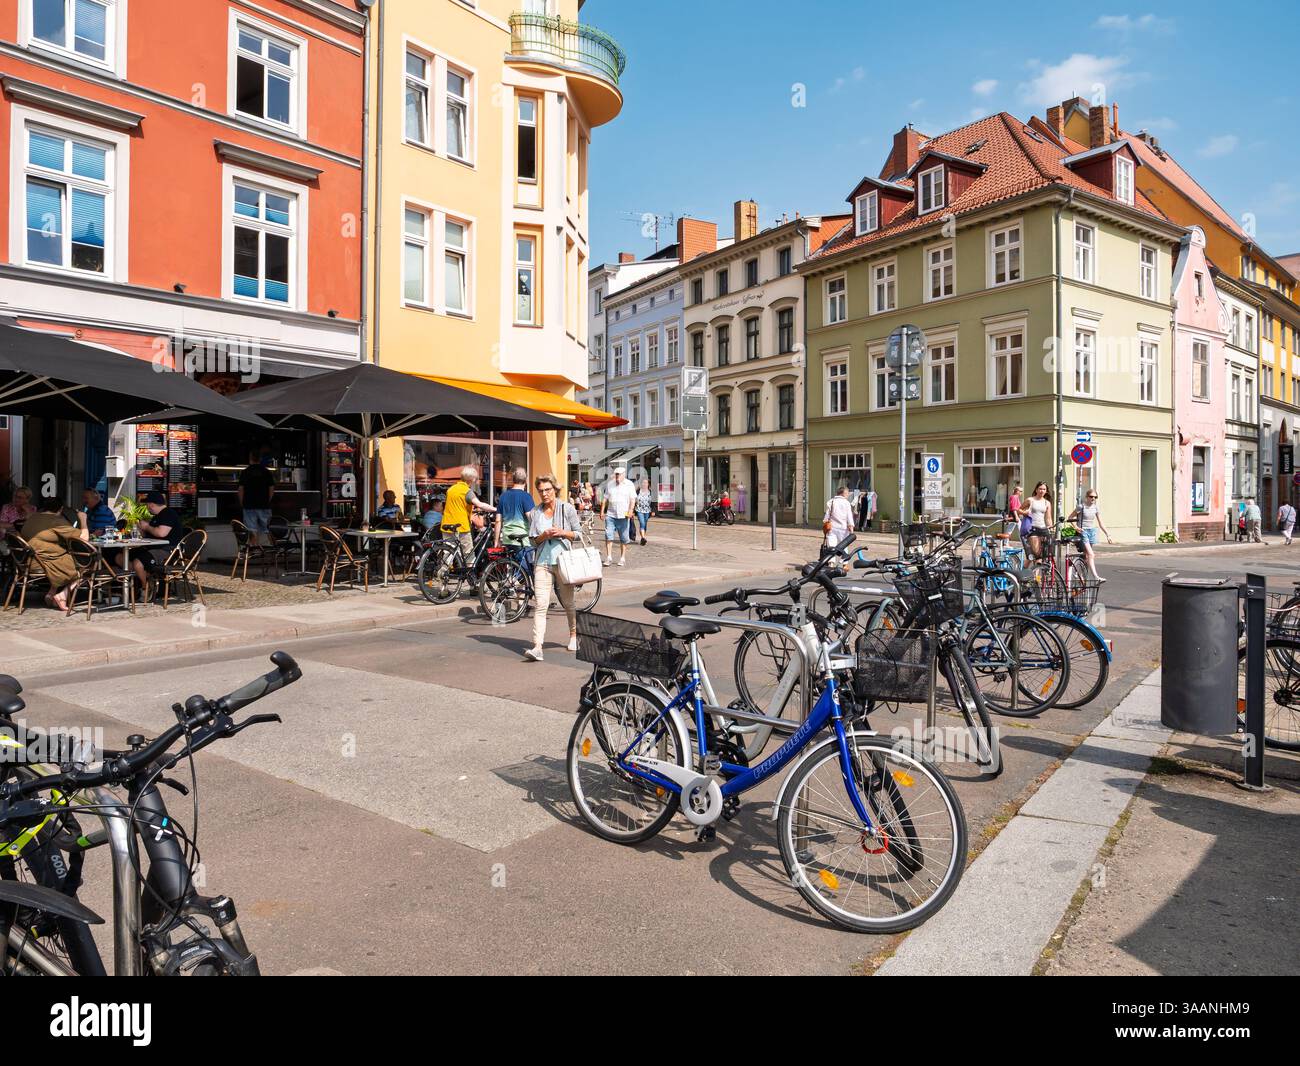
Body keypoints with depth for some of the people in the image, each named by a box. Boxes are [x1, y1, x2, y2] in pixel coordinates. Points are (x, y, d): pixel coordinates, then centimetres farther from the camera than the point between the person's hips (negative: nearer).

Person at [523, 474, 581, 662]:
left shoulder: (567, 508, 3)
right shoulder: (534, 513, 9)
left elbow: (578, 534, 4)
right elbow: (533, 540, 9)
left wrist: (562, 533, -13)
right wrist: (545, 535, -11)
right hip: (542, 562, 1)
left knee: (568, 602, 12)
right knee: (540, 605, -10)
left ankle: (574, 635, 35)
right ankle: (537, 647, -15)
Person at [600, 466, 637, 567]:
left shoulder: (629, 485, 3)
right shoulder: (610, 484, 12)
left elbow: (633, 499, -3)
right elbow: (605, 499, 14)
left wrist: (630, 510, -16)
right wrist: (602, 511, 7)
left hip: (623, 516, -2)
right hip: (610, 515, 2)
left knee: (624, 538, 4)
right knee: (608, 535, -9)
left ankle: (622, 558, 13)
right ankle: (609, 557, -7)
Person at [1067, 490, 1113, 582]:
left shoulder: (1096, 508, 6)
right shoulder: (1081, 507, -8)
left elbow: (1100, 524, 8)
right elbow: (1070, 518, -2)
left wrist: (1108, 535, 2)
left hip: (1092, 531, 5)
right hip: (1083, 531, -5)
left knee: (1087, 555, 10)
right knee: (1091, 554, -17)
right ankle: (1096, 577, -26)